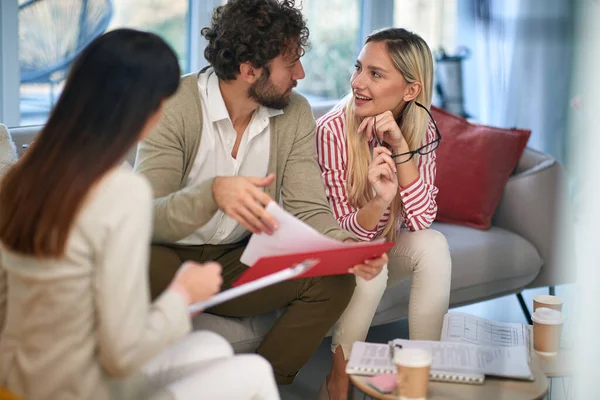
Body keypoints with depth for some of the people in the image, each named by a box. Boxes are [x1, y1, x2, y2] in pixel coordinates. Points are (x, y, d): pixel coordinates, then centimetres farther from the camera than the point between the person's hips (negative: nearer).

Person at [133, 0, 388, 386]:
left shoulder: (295, 113, -4)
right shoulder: (174, 105, -19)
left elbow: (309, 209, -7)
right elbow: (146, 218, -27)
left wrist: (346, 246, -30)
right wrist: (214, 193, -47)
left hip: (240, 262, 4)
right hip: (172, 257, -4)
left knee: (334, 277, -17)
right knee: (148, 269, -37)